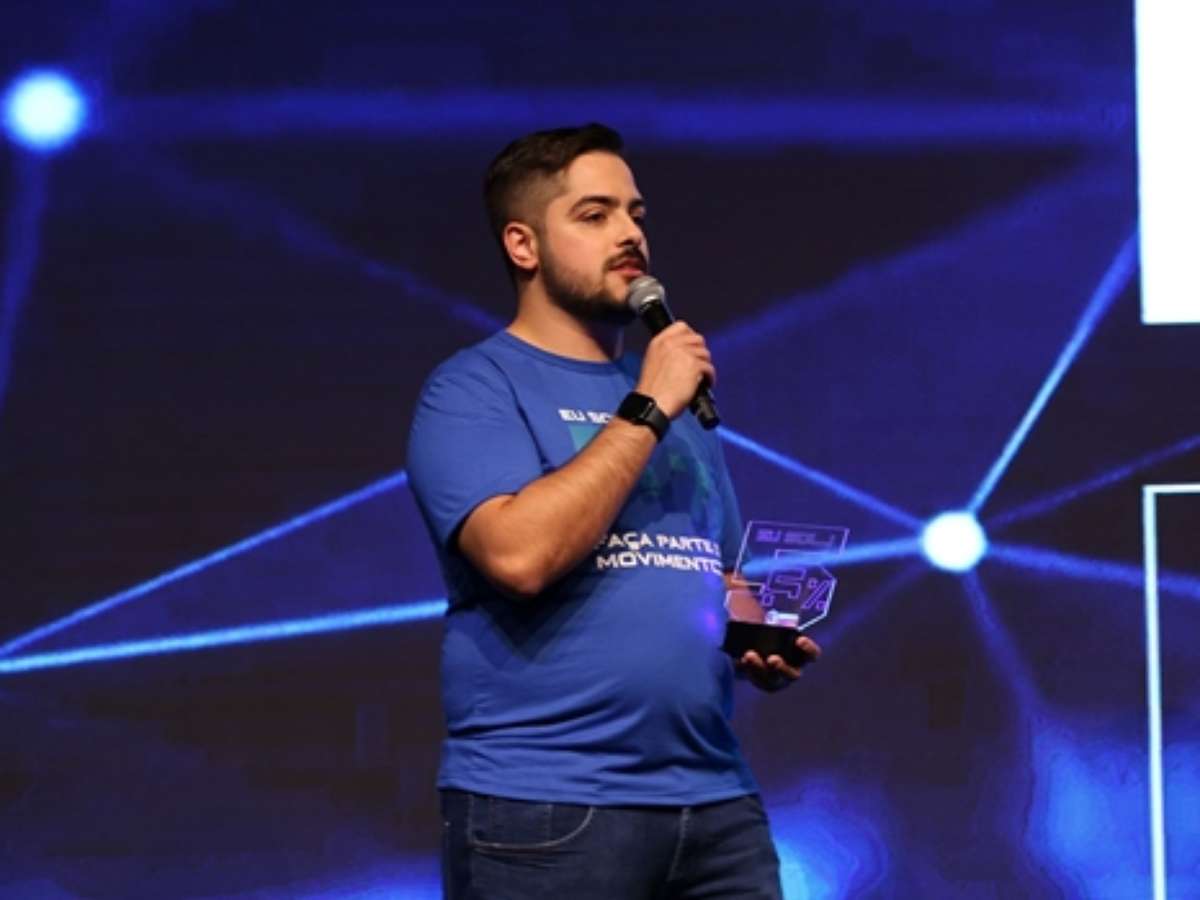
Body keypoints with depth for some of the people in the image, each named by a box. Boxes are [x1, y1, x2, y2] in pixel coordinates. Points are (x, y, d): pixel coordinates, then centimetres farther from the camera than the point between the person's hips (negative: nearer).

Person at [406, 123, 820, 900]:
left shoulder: (681, 405, 18)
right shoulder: (477, 388, -2)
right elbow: (520, 554, -19)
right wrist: (646, 410, -11)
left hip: (713, 802, 6)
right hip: (545, 809, -6)